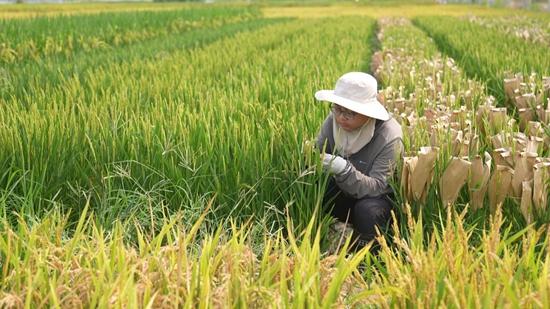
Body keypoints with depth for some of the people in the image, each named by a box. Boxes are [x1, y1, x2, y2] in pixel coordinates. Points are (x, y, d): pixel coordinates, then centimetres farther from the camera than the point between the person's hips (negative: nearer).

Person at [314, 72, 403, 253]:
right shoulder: (333, 120, -15)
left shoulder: (389, 136, -27)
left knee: (368, 210, -35)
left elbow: (376, 187, -30)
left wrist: (345, 170, -46)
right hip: (344, 190, 4)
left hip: (379, 196, -4)